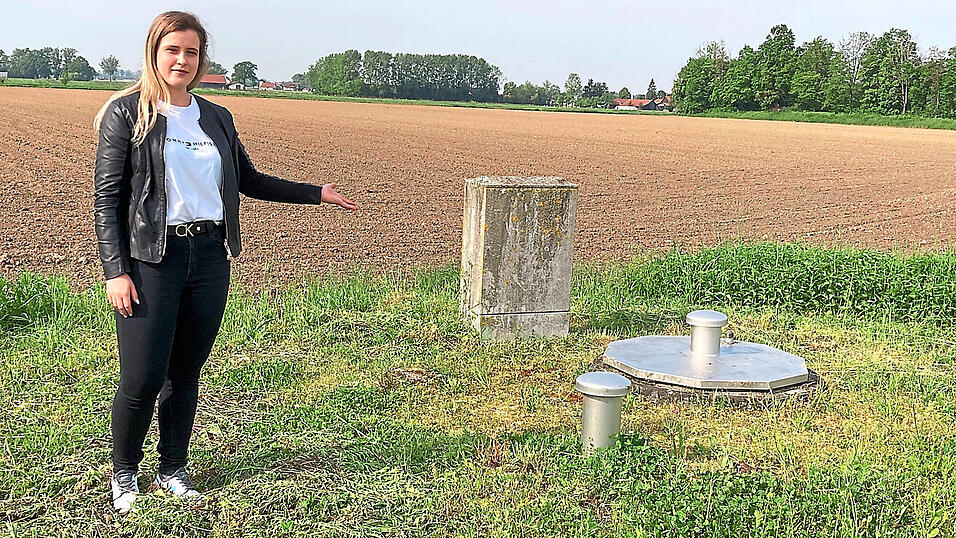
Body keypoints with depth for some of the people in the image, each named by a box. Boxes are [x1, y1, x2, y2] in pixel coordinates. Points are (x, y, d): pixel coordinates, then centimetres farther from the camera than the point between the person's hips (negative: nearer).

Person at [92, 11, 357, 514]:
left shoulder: (216, 117, 13)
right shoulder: (126, 113, -2)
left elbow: (249, 180, 24)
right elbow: (106, 198, -5)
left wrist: (317, 193, 21)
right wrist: (116, 272, -12)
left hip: (210, 259, 5)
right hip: (152, 260, -4)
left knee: (186, 373, 11)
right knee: (143, 378, -5)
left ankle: (172, 470, 27)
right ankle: (123, 474, 18)